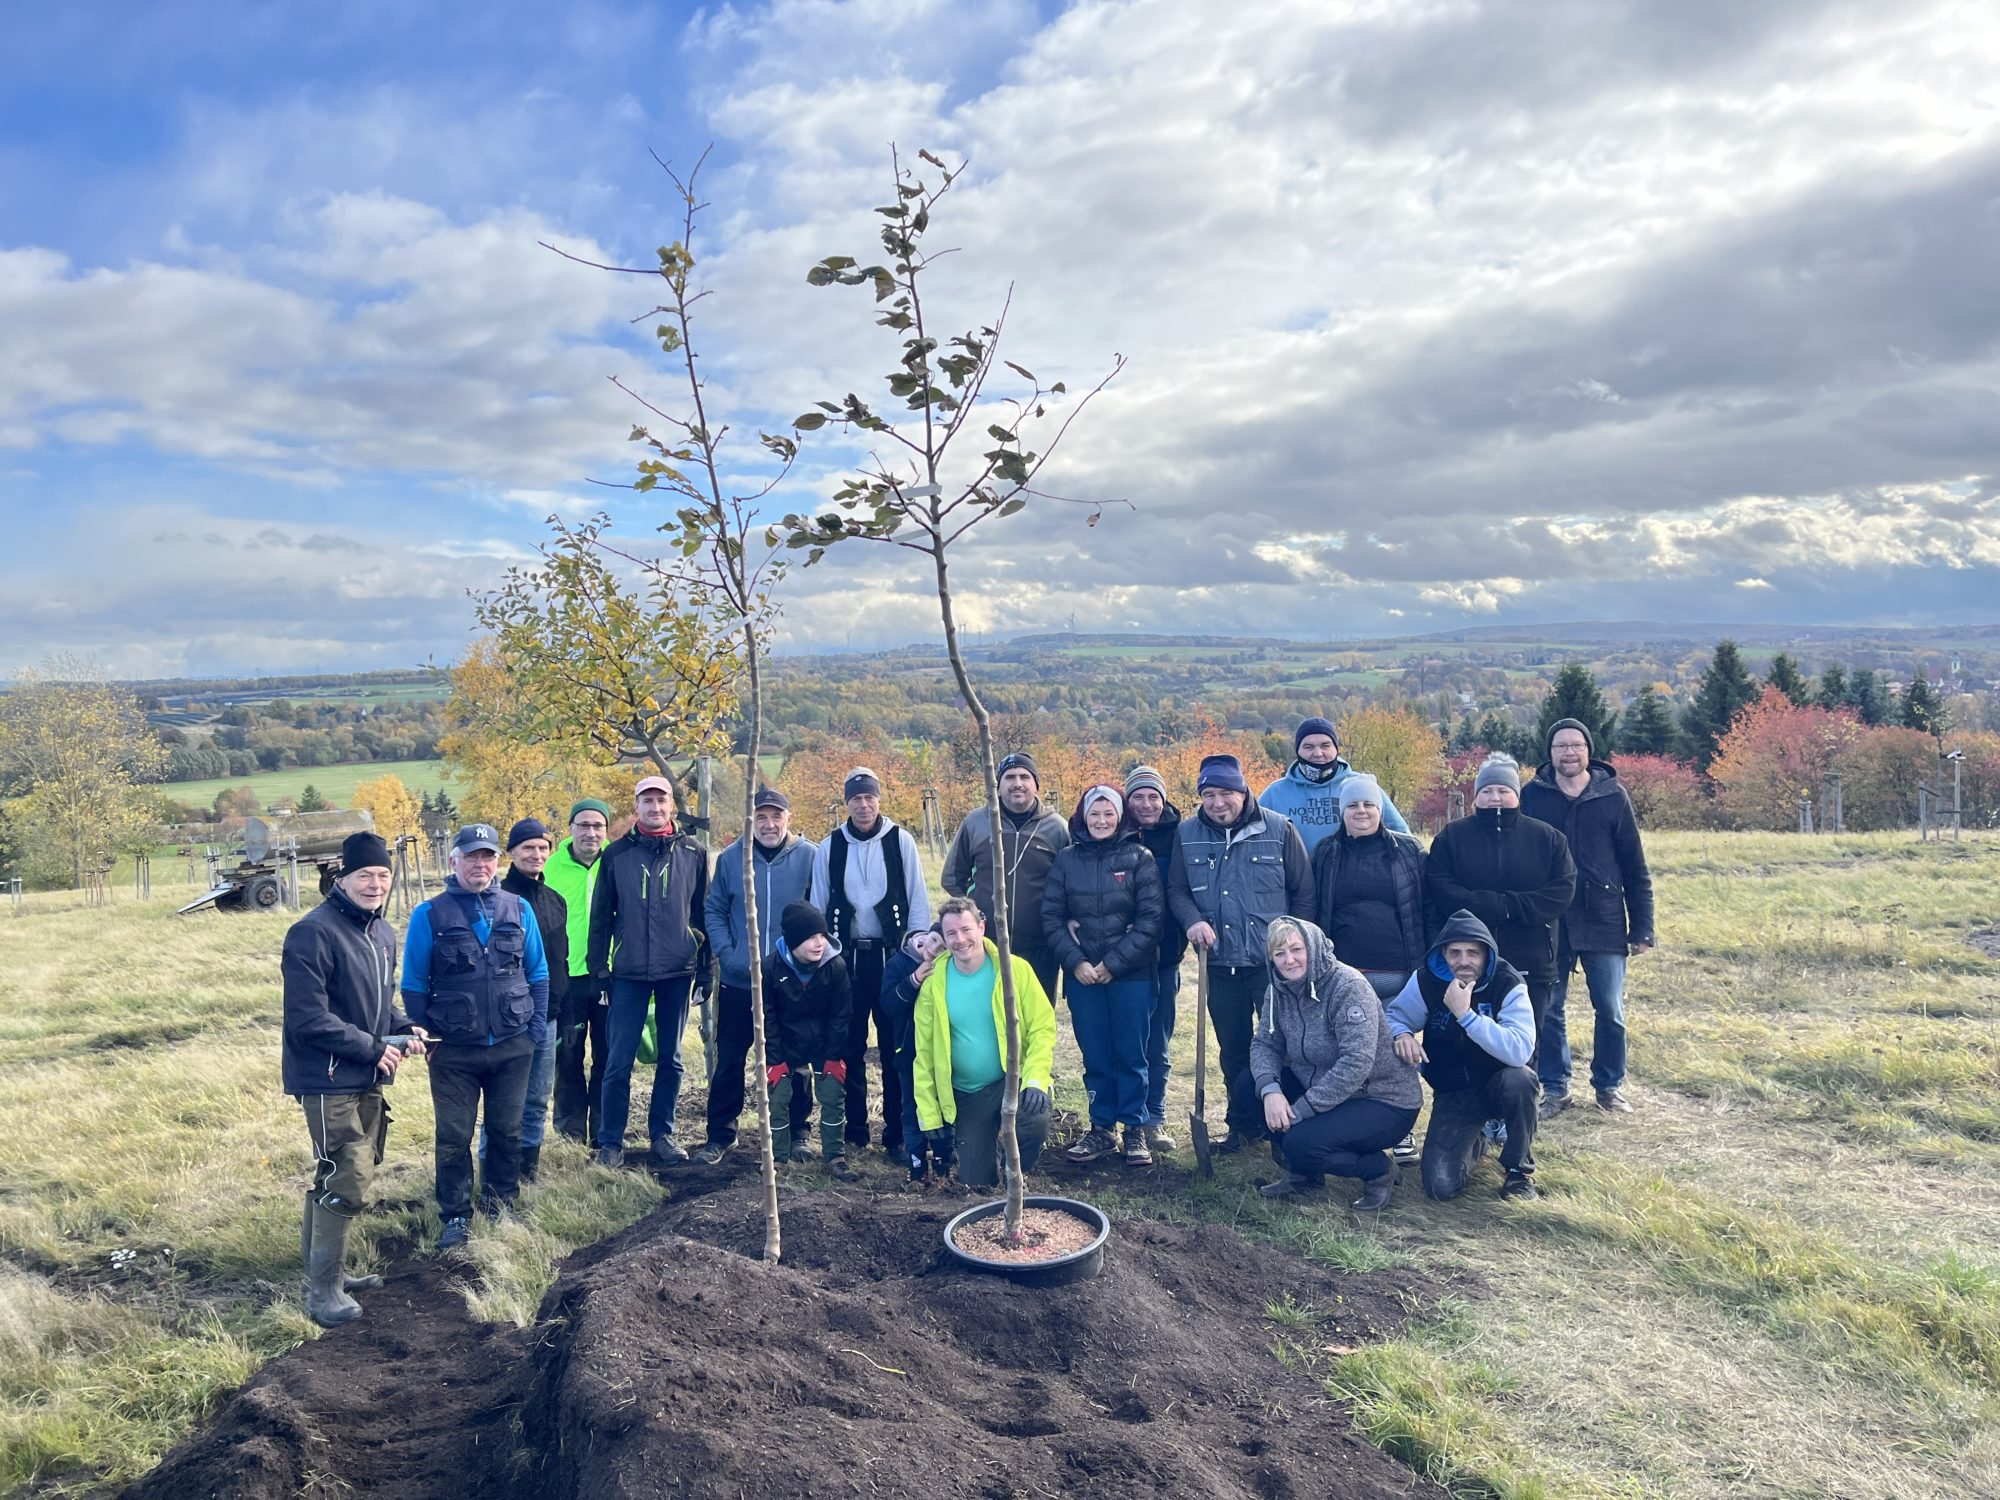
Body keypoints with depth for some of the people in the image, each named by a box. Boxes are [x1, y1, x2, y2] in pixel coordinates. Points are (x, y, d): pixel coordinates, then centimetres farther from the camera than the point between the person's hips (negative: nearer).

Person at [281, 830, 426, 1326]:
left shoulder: (384, 934, 10)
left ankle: (325, 1267, 32)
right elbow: (309, 1017, -21)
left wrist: (406, 1029, 1)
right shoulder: (314, 933, -18)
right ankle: (323, 1291, 3)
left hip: (369, 1080, 9)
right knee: (349, 1179, -9)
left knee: (338, 1174, 18)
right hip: (328, 1080, -9)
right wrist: (374, 1049, -16)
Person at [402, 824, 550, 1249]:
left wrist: (534, 1027, 1)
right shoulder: (429, 915, -4)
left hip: (512, 1048, 2)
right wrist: (425, 1036, -3)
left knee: (506, 1130, 12)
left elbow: (538, 974, 8)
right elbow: (413, 984, 0)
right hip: (454, 1052, -2)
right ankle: (455, 1217, 20)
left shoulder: (518, 909, 3)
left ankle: (501, 1204, 29)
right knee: (454, 1137, 5)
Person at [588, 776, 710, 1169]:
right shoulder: (617, 854, 3)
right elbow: (600, 916, 5)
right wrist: (599, 968, 1)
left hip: (678, 972, 1)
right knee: (619, 1062, -1)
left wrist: (705, 967, 5)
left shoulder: (693, 853, 4)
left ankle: (662, 1133, 23)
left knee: (670, 1058, 10)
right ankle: (610, 1142, 10)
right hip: (629, 973, -1)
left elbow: (702, 913, 7)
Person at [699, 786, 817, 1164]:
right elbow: (714, 910, 6)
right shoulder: (730, 858, -1)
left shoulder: (809, 857, -5)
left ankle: (796, 1131, 26)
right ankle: (721, 1134, 21)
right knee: (729, 1060, 7)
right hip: (739, 982, 1)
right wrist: (726, 953, -6)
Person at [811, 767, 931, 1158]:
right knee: (850, 1047, 7)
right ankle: (854, 1129, 17)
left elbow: (918, 901, 1)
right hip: (847, 957, 2)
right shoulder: (829, 848, 5)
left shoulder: (900, 841, 0)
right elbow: (817, 907, 10)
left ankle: (897, 1132, 9)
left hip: (892, 955, -1)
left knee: (895, 1047, 1)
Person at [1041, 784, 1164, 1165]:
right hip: (1082, 974, 2)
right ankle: (1100, 1128, 20)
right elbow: (1051, 918, 3)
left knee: (1131, 1054, 4)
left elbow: (1151, 919, -7)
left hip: (1131, 975, -2)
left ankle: (1134, 1129, 17)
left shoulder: (1139, 858, -1)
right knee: (1095, 1056, 8)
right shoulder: (1066, 860, 5)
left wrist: (1113, 964, -11)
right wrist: (1075, 962, -8)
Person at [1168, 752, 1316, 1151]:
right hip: (1220, 965, 3)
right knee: (1233, 1050, 14)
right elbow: (1176, 889, 9)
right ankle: (1243, 1125, 29)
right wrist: (1193, 919, -11)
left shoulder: (1279, 829, -6)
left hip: (1274, 963, -3)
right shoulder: (1187, 834, 3)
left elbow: (1303, 892, -1)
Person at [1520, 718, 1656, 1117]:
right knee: (1549, 1011, 8)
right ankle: (1554, 1088, 20)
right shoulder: (1532, 796, -1)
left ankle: (1610, 1085, 25)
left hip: (1604, 924, 0)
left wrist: (1642, 927, 0)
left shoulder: (1613, 796, 0)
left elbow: (1635, 869, 2)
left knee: (1611, 1012, 7)